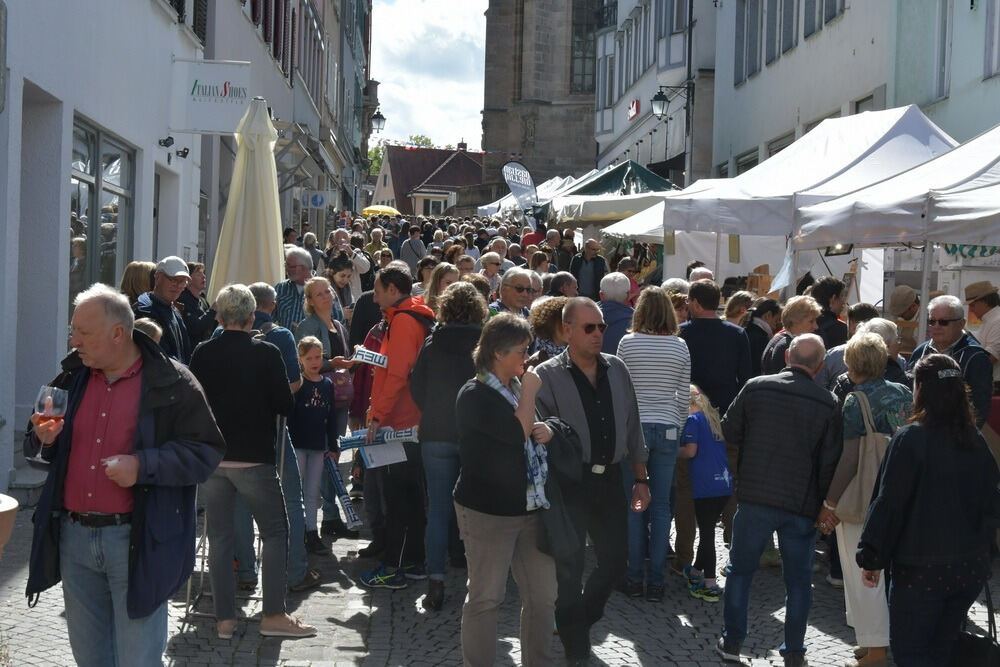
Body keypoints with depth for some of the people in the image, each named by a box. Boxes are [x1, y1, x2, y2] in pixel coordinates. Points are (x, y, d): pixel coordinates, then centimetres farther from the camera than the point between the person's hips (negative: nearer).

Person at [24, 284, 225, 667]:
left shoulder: (172, 384, -8)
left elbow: (205, 451, -9)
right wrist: (44, 440, -4)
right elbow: (35, 446, 20)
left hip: (136, 543, -5)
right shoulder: (71, 377, 9)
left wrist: (143, 465, -21)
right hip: (73, 536, 5)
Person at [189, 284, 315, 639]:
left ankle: (224, 618, 9)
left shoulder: (202, 354, 0)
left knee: (219, 536, 9)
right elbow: (285, 404, -7)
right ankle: (273, 614, 3)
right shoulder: (266, 353, -9)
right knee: (274, 531, 8)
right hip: (254, 459, -3)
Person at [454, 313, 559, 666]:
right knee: (485, 598, 0)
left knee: (543, 595, 9)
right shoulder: (475, 395, -12)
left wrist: (549, 431, 1)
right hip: (488, 512, -7)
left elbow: (534, 433, 24)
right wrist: (528, 393, -11)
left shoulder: (518, 387, 13)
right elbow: (518, 433, -23)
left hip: (531, 507, 8)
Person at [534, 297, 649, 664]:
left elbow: (632, 426, 12)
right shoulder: (547, 376, -8)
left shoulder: (616, 369, 7)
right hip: (569, 482, -5)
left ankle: (580, 619, 39)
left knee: (614, 560, 13)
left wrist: (641, 478, 14)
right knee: (570, 567, 4)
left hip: (610, 479, 5)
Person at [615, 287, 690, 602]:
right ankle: (655, 581, 7)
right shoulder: (680, 346, 1)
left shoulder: (628, 342, -4)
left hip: (634, 426, -1)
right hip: (666, 429, 2)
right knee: (661, 506, 6)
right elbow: (684, 395, 5)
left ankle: (634, 577, 8)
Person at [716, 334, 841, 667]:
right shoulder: (828, 403, -6)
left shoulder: (755, 388, -5)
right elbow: (830, 461, -3)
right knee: (798, 578, 12)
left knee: (741, 569, 14)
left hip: (756, 498, 0)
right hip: (802, 504, 0)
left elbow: (729, 432, 5)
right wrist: (826, 505, 10)